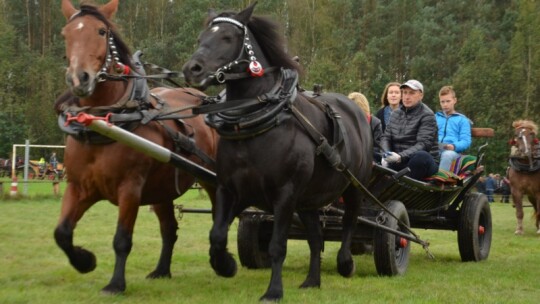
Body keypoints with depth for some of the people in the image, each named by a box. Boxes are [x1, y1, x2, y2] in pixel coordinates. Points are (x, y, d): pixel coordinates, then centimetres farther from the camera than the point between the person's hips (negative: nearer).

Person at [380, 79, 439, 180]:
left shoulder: (427, 115, -5)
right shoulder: (395, 114, 13)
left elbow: (423, 144, -17)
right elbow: (385, 137, 7)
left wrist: (401, 156, -31)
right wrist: (387, 154, -16)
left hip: (423, 162, -5)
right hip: (399, 163, 5)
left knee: (420, 157, -39)